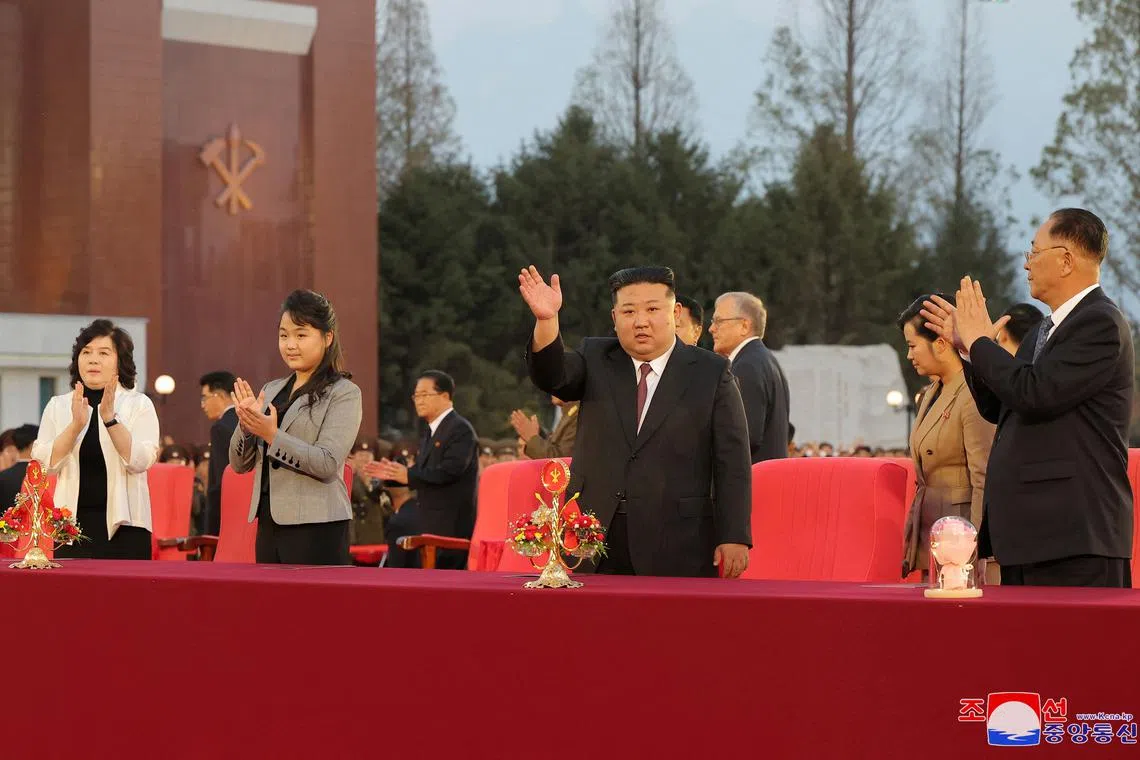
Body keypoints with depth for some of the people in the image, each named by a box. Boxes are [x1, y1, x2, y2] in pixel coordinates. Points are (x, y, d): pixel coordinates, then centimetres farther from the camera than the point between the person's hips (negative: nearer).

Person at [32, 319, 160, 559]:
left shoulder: (139, 404, 4)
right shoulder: (58, 406, 10)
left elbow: (140, 461, -9)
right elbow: (45, 463, -2)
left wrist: (110, 418, -19)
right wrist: (76, 424, -15)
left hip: (123, 525, -2)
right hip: (73, 523, 2)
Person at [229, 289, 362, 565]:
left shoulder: (344, 393, -4)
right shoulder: (271, 390, 15)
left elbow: (328, 464, -15)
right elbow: (240, 464, 14)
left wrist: (271, 435, -21)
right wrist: (246, 424, -5)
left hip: (317, 528, -7)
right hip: (269, 523, 7)